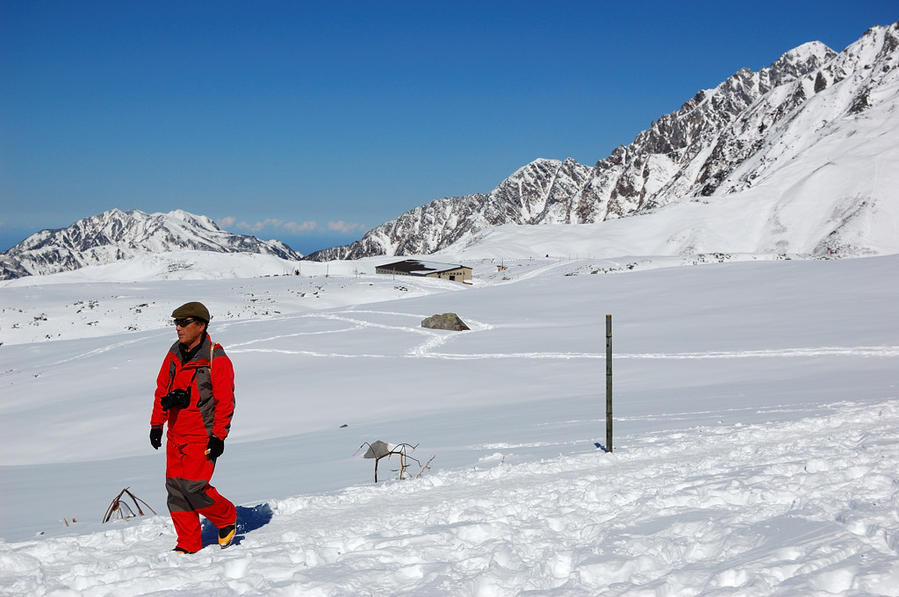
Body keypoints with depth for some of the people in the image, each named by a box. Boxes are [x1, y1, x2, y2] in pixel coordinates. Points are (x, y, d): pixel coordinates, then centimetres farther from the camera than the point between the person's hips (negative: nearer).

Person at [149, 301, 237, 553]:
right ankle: (188, 544, 13)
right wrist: (156, 424, 16)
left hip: (202, 438, -7)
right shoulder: (174, 354, 7)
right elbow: (162, 389, 17)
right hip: (176, 436, 7)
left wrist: (219, 436, -14)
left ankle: (227, 519, 13)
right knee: (175, 488, 4)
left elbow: (225, 401, -12)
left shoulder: (216, 360, -13)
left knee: (193, 487, -14)